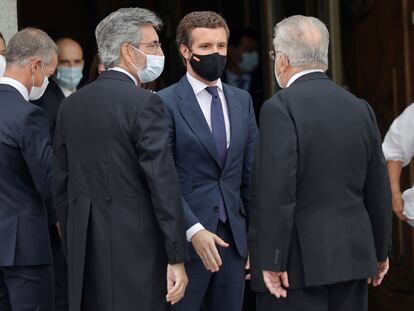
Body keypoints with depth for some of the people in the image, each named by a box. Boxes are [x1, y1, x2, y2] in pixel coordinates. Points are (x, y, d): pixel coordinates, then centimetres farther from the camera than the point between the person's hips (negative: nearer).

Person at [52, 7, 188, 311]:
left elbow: (60, 184, 14)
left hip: (84, 251, 7)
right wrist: (177, 259, -11)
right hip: (136, 249, -6)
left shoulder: (72, 104, 10)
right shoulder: (145, 104, -11)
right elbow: (164, 184, -14)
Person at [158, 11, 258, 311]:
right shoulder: (166, 103, -6)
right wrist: (194, 230, -20)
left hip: (234, 239, 5)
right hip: (185, 239, -5)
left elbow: (251, 173, 14)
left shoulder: (242, 101, 12)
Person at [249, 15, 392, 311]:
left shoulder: (281, 108, -10)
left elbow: (277, 192, -17)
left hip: (299, 261, -6)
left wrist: (272, 262, -14)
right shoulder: (360, 108, 8)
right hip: (354, 254, 6)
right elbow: (380, 189, 13)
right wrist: (380, 251, 22)